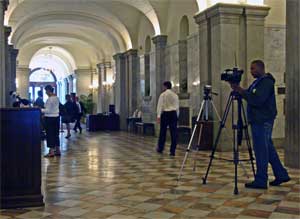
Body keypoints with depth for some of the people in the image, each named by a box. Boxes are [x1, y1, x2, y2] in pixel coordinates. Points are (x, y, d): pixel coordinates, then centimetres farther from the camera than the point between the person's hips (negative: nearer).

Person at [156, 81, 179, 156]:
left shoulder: (163, 95, -2)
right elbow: (177, 107, 11)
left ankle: (160, 149, 19)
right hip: (173, 113, 3)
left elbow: (160, 106, -7)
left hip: (165, 113, -2)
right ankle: (172, 151, 1)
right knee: (173, 133, 1)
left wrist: (158, 116, -8)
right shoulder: (175, 95, 9)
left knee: (163, 132, 8)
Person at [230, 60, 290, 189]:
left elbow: (257, 100, -23)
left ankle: (261, 181, -3)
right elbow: (251, 99, 17)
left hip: (263, 121, -10)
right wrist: (240, 91, 2)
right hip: (258, 120, 10)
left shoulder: (267, 82, -13)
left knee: (261, 150, -7)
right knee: (268, 149, 15)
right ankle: (281, 175, 24)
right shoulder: (258, 82, 19)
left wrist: (242, 91, -20)